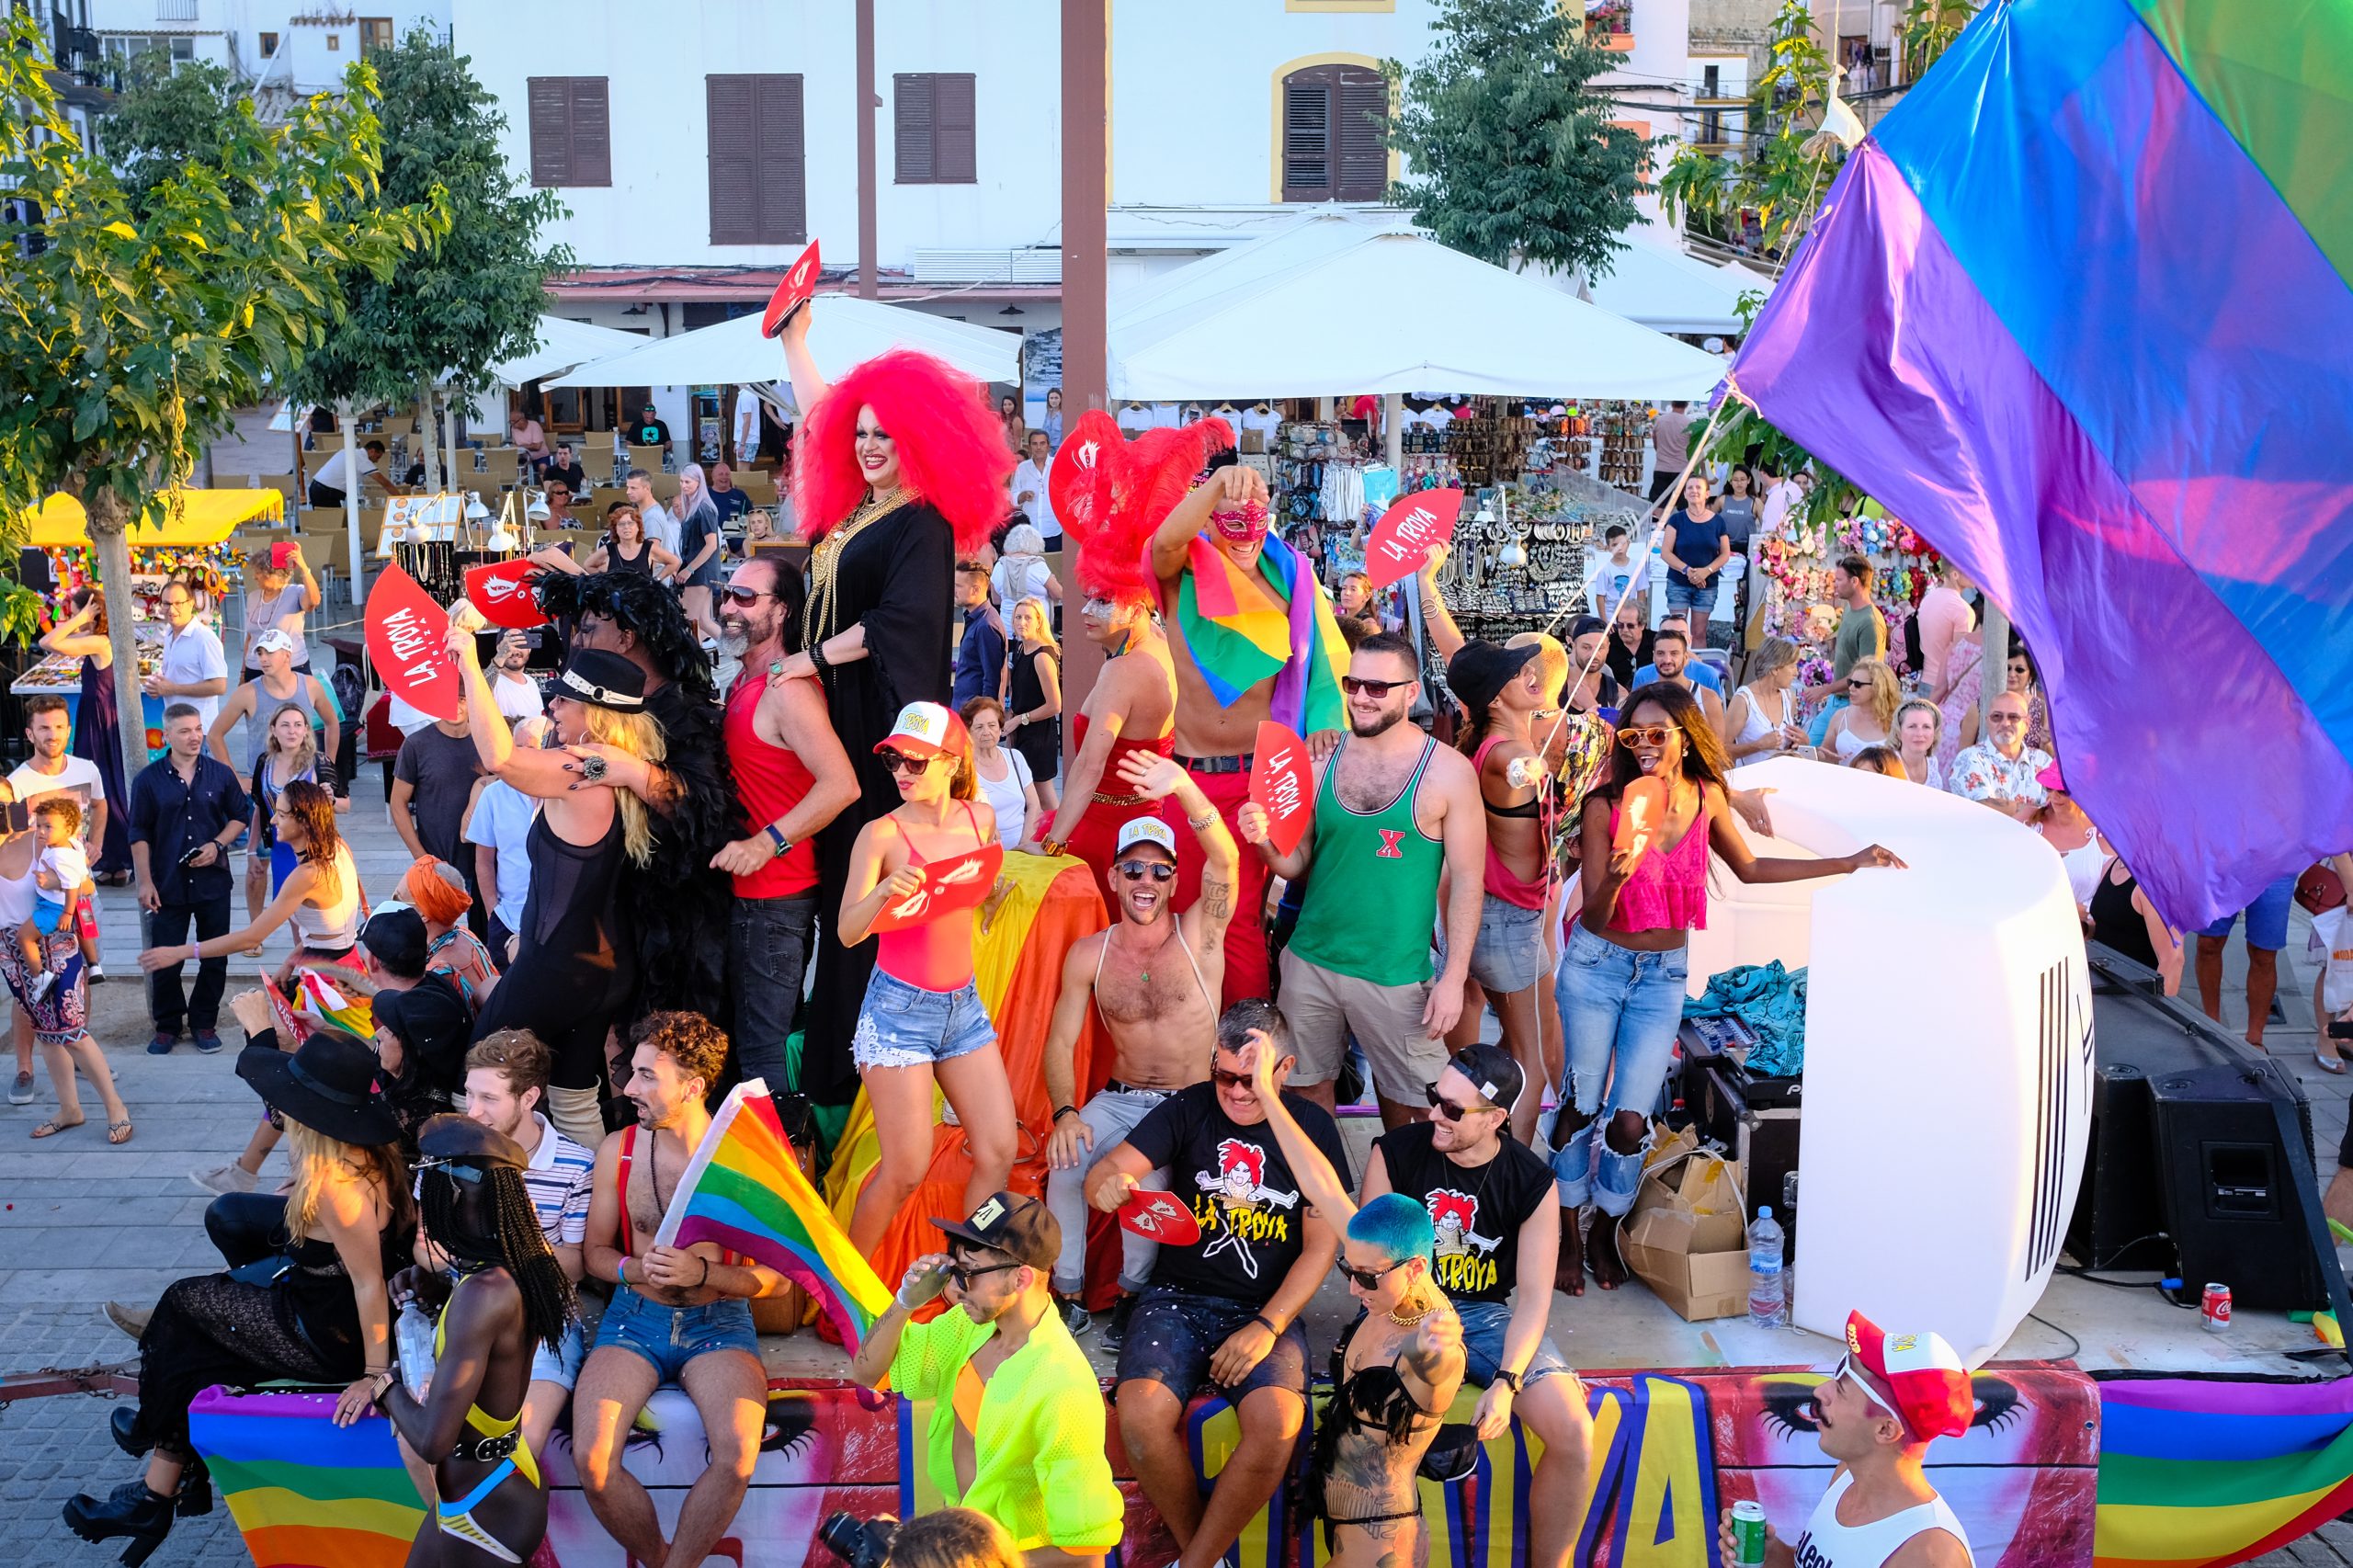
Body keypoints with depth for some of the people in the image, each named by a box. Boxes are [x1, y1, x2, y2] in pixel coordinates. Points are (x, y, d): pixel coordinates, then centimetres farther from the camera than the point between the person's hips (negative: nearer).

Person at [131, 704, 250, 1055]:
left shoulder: (221, 773, 0)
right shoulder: (149, 779, -4)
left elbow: (239, 815, 9)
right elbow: (139, 834, -1)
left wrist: (218, 844, -9)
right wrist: (145, 882, -6)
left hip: (213, 881, 2)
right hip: (168, 884, -1)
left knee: (215, 958, 8)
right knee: (165, 960, 4)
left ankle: (204, 1023, 23)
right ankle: (167, 1026, 19)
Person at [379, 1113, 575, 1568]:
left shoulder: (483, 1290, -29)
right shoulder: (522, 1260, -4)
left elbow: (433, 1440, -28)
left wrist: (389, 1387, -10)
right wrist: (436, 1291, 3)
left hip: (486, 1506, -8)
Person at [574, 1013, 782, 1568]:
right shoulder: (617, 1150, 1)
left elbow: (775, 1278, -5)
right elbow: (596, 1252, 10)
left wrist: (702, 1272, -21)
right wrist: (635, 1269, -12)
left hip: (718, 1320, -2)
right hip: (636, 1315, 2)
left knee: (736, 1457, -29)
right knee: (591, 1459, -22)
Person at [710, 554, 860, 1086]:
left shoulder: (787, 689, -19)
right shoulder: (744, 683, 12)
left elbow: (841, 784, -29)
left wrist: (766, 843, -30)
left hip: (773, 897, -10)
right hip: (748, 890, 10)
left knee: (759, 1051, -6)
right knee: (753, 1039, 18)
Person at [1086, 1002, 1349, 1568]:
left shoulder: (1311, 1125, 3)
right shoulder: (1189, 1109, 2)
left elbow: (1321, 1245, 2)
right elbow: (1106, 1171, -8)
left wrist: (1267, 1327, -11)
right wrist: (1109, 1183, -34)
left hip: (1267, 1310, 0)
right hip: (1177, 1298, 0)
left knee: (1277, 1425, -30)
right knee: (1141, 1414, -28)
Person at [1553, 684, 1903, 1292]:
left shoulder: (1706, 797, -5)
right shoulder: (1605, 805, -16)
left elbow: (1749, 868, 13)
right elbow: (1595, 918, -14)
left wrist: (1849, 863, 13)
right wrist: (1616, 878, -37)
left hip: (1664, 974, 2)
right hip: (1598, 965, -2)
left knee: (1630, 1122, -1)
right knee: (1582, 1106, 5)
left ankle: (1605, 1232, 24)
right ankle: (1567, 1235, 26)